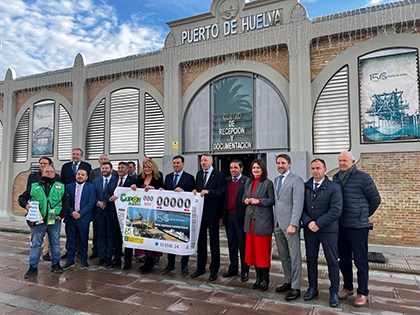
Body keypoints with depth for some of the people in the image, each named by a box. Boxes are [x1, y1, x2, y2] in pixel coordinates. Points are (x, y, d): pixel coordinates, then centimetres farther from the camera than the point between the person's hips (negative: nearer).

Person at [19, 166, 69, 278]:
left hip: (55, 220, 1)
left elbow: (66, 201, 8)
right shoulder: (34, 186, 9)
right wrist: (25, 205, -11)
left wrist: (62, 214, -1)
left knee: (55, 242, 9)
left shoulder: (60, 187, 9)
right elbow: (22, 197, 11)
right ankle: (33, 267, 13)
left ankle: (55, 264, 23)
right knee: (35, 243, 3)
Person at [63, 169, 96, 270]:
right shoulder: (68, 187, 8)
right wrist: (72, 212, -12)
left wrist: (80, 213, -12)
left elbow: (91, 203, -7)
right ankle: (70, 260, 20)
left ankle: (83, 260, 21)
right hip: (70, 218, 2)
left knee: (83, 240, 7)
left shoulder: (91, 187, 1)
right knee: (71, 240, 8)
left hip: (83, 218, -2)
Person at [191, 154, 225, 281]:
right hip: (200, 212, 5)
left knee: (214, 242, 7)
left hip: (212, 213, -5)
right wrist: (195, 192, -5)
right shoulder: (199, 174, 11)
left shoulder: (219, 175, -7)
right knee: (201, 241, 14)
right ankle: (200, 267, 28)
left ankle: (214, 270, 20)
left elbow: (222, 193, -14)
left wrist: (208, 191, -24)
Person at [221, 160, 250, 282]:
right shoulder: (227, 181, 10)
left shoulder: (247, 181, -7)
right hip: (228, 216, 5)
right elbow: (223, 198, 12)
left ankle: (245, 271, 19)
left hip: (240, 217, -5)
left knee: (243, 245, 5)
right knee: (231, 244, 15)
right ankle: (233, 269, 28)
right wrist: (222, 216, 10)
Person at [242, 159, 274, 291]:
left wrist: (258, 201, -18)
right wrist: (246, 200, -4)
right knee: (253, 249, 10)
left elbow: (272, 200, -7)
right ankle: (258, 277, 23)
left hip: (263, 221, -6)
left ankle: (265, 279, 14)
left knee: (263, 250, 0)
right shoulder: (248, 183, 14)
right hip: (250, 220, 6)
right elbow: (244, 198, 18)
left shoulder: (268, 183, -5)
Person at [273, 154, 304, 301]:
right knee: (283, 255, 15)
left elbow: (298, 204, -15)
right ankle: (288, 282, 29)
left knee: (294, 256, 1)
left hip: (290, 224, -7)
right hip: (277, 223, 7)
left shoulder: (296, 180, -8)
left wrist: (293, 224, -20)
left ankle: (295, 288, 11)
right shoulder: (276, 180, 15)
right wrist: (274, 220, 10)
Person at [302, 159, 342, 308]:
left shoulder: (334, 187, -5)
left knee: (332, 261, 5)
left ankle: (334, 291, 21)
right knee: (311, 259, 11)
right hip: (309, 229, 3)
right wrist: (308, 222, -13)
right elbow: (301, 207, 3)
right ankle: (312, 288, 26)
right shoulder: (305, 187, 6)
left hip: (328, 230, -3)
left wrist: (318, 224, -17)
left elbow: (336, 210, -13)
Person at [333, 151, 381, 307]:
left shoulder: (363, 177, -9)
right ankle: (347, 287, 31)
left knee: (360, 261, 3)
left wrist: (363, 215, 9)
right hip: (341, 226, 6)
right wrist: (338, 218, 12)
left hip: (358, 227, -5)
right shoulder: (336, 178, 8)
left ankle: (363, 293, 18)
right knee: (344, 259, 15)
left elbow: (375, 199, 0)